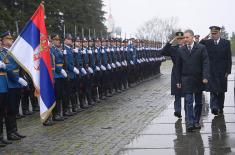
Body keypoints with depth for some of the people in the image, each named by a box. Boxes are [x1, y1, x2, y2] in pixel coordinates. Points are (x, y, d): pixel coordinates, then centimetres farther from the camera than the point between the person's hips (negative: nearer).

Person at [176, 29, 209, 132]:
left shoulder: (201, 48, -2)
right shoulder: (181, 50, 5)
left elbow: (205, 63, -6)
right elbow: (178, 66, 8)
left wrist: (205, 77, -17)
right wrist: (178, 81, 5)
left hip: (199, 80, 0)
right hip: (186, 80, 0)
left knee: (198, 102, 9)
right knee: (188, 102, -7)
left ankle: (196, 122, 19)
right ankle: (190, 123, -11)